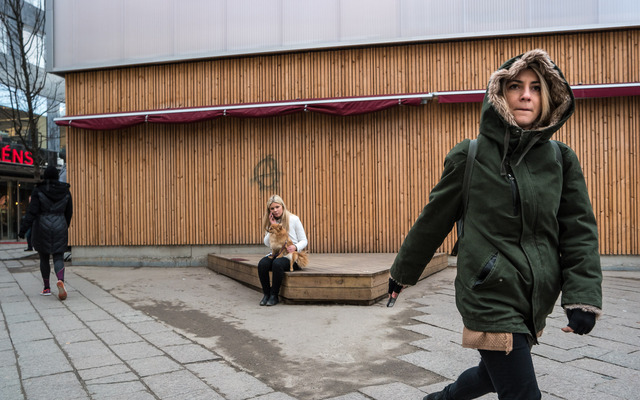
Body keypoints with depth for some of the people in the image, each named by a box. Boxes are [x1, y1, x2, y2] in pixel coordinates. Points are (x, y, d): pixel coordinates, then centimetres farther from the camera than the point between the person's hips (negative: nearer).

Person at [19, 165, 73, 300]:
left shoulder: (39, 191, -5)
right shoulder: (66, 191, 4)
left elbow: (32, 211, -13)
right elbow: (69, 212, 10)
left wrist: (23, 228, -13)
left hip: (42, 228, -1)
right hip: (59, 228, 1)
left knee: (44, 258, 13)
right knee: (58, 258, 3)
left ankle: (47, 288, 19)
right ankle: (61, 281, -25)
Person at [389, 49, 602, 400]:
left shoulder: (561, 159, 3)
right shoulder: (470, 156, -7)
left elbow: (580, 230, 3)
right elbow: (433, 220, 1)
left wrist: (583, 296, -8)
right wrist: (403, 272, 9)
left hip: (535, 301, 5)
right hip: (490, 296, -5)